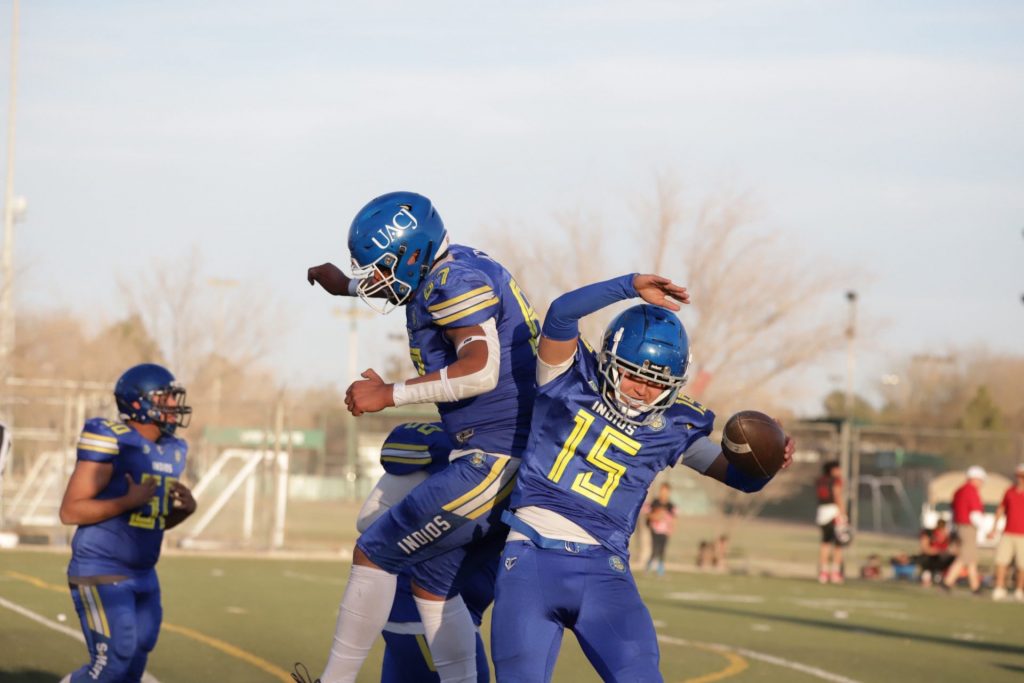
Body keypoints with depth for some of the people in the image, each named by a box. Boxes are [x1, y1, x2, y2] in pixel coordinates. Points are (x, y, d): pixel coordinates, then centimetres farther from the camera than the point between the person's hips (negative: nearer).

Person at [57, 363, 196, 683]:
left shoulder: (170, 452, 10)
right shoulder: (111, 443, -15)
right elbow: (70, 511, -18)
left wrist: (185, 508, 0)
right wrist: (129, 501, -22)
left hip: (142, 575, 9)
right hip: (100, 573, -8)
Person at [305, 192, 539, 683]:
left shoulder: (454, 280, -14)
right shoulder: (440, 276, 15)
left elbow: (481, 371, -28)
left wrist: (388, 396, -22)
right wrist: (346, 287, 30)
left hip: (495, 458, -10)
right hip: (512, 459, 10)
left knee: (375, 554, -1)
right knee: (433, 582, 16)